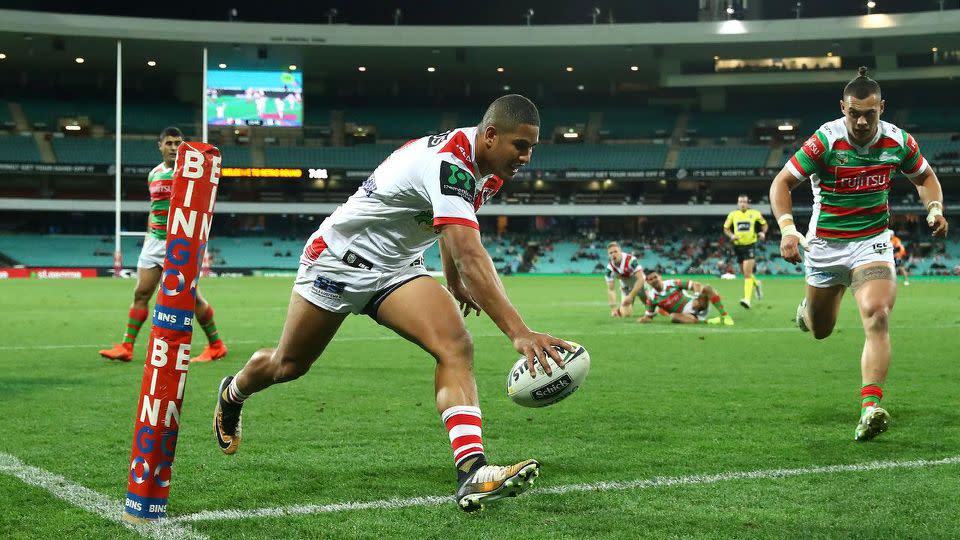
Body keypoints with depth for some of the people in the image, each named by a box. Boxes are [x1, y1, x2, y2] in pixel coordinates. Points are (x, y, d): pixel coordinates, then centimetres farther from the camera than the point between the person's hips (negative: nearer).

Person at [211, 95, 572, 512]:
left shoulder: (485, 166, -4)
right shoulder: (449, 164, -33)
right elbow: (469, 255, -45)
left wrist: (455, 282, 22)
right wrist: (518, 331, -50)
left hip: (397, 269, 7)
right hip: (339, 257, -7)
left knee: (456, 346, -21)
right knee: (288, 365, 13)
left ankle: (472, 471, -32)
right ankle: (232, 394, 48)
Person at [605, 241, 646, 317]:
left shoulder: (631, 260, -34)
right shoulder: (609, 268, -22)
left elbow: (640, 280, -33)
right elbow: (610, 289, -17)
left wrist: (631, 296, -36)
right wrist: (613, 308, -27)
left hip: (640, 285, -2)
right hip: (626, 289, 2)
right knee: (625, 314, -11)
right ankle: (620, 308, 25)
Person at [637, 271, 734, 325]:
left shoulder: (672, 283, -3)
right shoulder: (652, 297, 2)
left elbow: (695, 285, -7)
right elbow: (648, 317, 10)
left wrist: (698, 296, -27)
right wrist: (644, 319, -14)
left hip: (693, 304, 0)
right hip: (683, 313, 0)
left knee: (707, 288, -25)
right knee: (673, 317, -37)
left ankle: (724, 315, -28)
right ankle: (706, 321, -34)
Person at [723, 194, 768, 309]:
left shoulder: (755, 214, -1)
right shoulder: (732, 214, 3)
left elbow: (764, 224, 14)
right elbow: (726, 228, 12)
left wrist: (763, 232, -5)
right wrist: (731, 235, -7)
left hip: (750, 246, -4)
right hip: (738, 246, 4)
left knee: (747, 273, -16)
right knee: (745, 273, 15)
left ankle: (747, 299, -21)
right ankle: (757, 284, 46)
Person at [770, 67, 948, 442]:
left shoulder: (899, 141, -8)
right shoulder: (825, 141, -18)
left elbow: (925, 176, 12)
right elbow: (781, 183, -14)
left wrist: (935, 208, -7)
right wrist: (786, 228, -28)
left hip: (872, 242, 1)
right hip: (825, 244, 0)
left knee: (877, 317, -23)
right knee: (820, 330, 15)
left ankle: (871, 409, -28)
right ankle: (807, 308, 55)